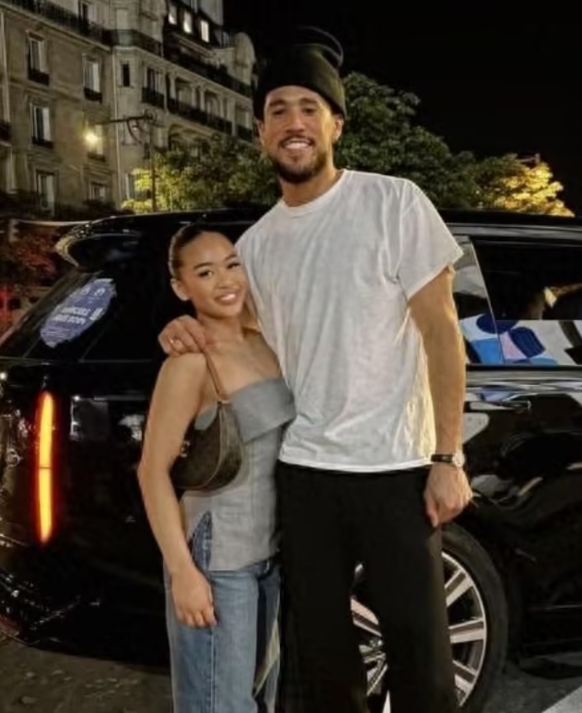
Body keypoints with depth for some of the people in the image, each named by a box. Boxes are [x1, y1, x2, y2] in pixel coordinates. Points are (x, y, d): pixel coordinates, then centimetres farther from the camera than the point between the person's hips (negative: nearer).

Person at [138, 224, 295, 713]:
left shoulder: (263, 344, 5)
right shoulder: (191, 362, -17)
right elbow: (153, 470, -17)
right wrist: (183, 571, -19)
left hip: (273, 549, 8)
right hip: (218, 558, -7)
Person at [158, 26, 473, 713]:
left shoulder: (394, 202, -6)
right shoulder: (255, 241, 8)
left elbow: (441, 333, -6)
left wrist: (446, 457, -10)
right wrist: (192, 328, -1)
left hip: (395, 468, -4)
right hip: (301, 473, 4)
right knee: (321, 654, 16)